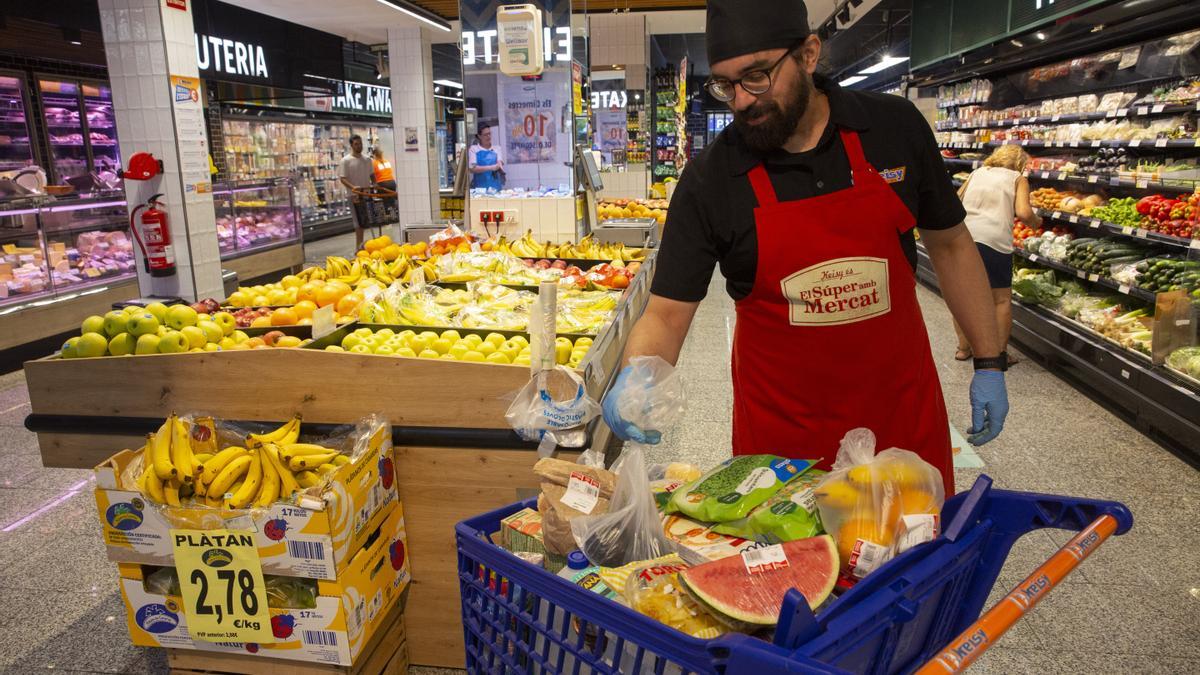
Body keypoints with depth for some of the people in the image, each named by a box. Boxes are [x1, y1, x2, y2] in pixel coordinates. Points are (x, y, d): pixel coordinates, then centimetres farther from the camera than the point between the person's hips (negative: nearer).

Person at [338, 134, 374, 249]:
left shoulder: (367, 160, 12)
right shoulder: (346, 161, -4)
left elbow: (372, 175, 19)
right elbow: (342, 178, -10)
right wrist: (353, 187, -26)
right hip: (356, 196, -5)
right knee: (359, 223, -4)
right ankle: (358, 247, 2)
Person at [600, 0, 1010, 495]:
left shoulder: (894, 127, -7)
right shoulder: (709, 178, -13)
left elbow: (949, 243, 5)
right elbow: (666, 312, -11)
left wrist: (989, 363, 5)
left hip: (901, 407, 2)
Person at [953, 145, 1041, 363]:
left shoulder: (977, 173, 21)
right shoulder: (1018, 178, 11)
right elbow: (1023, 213, -3)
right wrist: (1036, 223, 17)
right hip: (994, 239, -3)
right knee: (1002, 298, 11)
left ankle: (963, 348, 23)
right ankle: (1001, 353, 14)